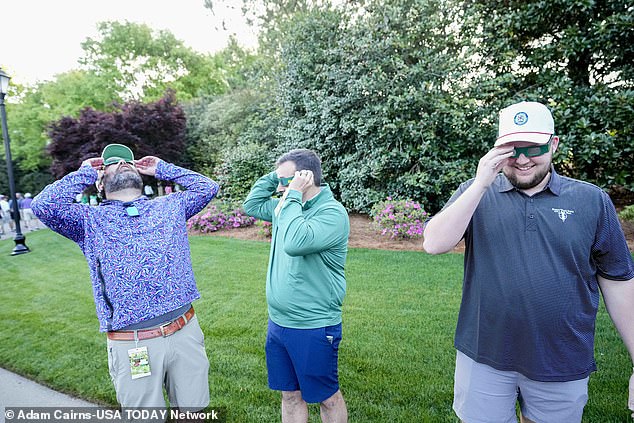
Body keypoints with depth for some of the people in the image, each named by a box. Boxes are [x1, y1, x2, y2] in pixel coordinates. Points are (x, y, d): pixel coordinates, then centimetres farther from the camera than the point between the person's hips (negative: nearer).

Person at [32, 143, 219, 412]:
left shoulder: (169, 207, 11)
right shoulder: (90, 220, 5)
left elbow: (207, 188, 13)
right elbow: (43, 206, -11)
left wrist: (161, 169, 15)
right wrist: (85, 173, 3)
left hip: (185, 332, 2)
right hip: (133, 346, -2)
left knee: (192, 410, 16)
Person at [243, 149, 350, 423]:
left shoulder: (332, 213, -20)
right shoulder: (286, 207, 5)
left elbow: (295, 243, -35)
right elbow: (251, 206, 16)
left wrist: (293, 196, -25)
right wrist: (273, 176, 3)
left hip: (314, 329, -7)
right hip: (278, 324, 8)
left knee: (327, 398, 15)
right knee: (290, 395, 22)